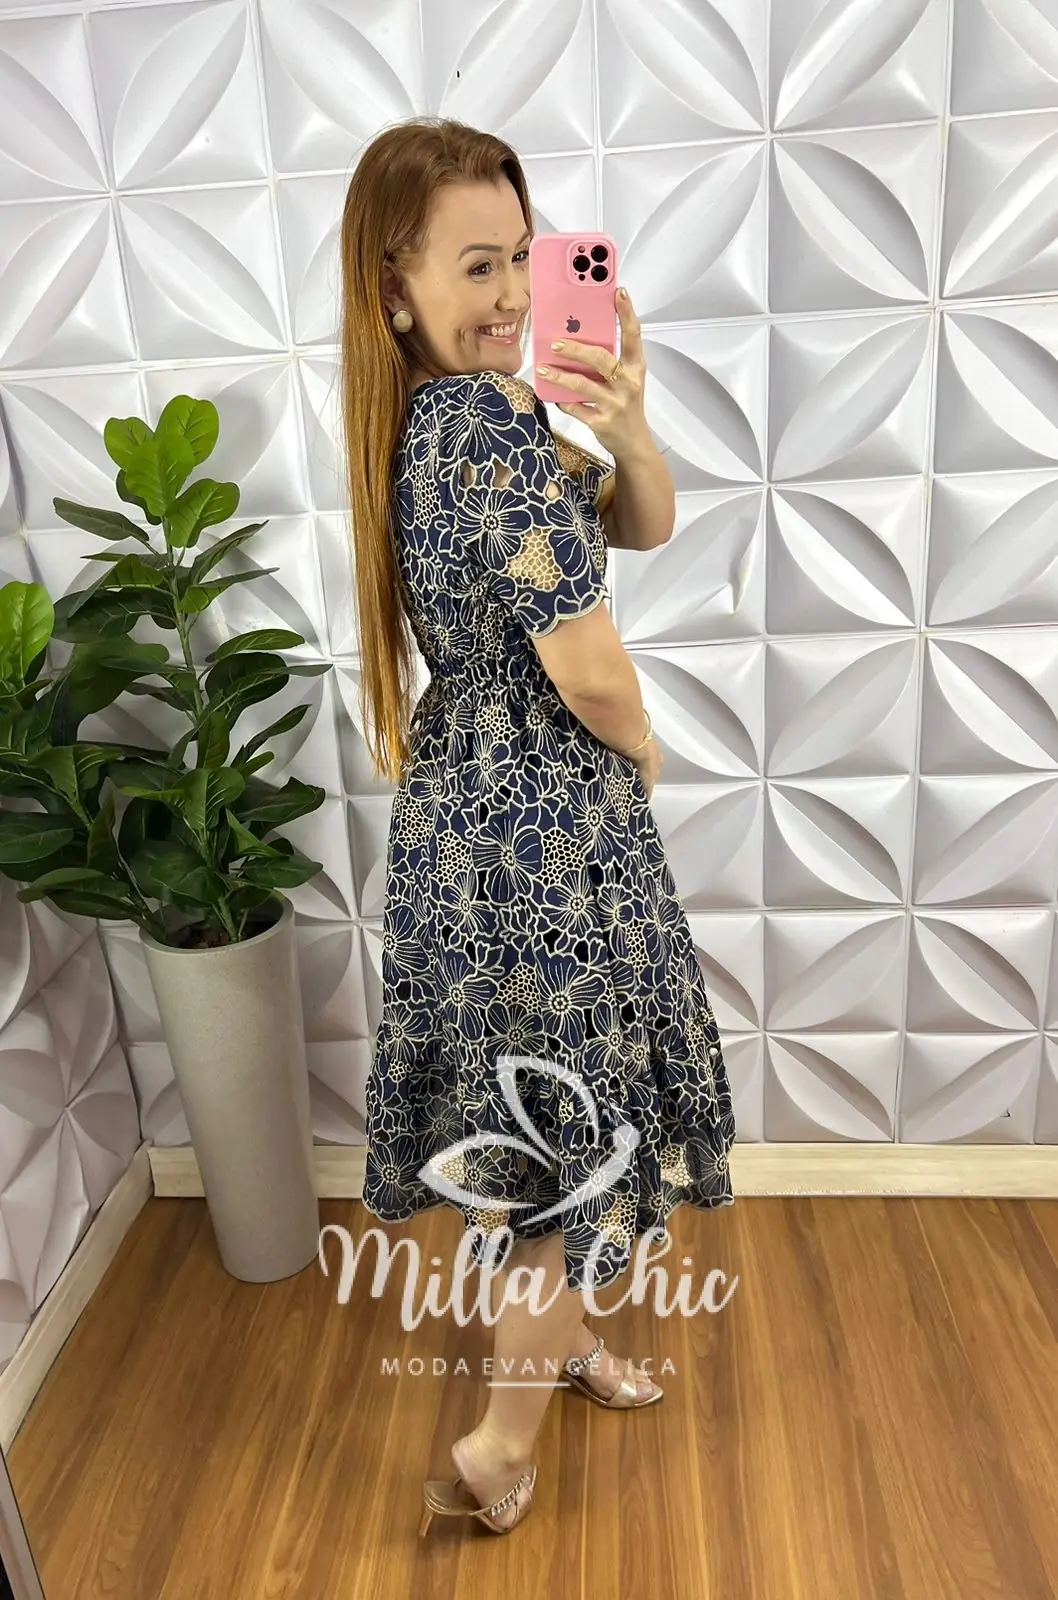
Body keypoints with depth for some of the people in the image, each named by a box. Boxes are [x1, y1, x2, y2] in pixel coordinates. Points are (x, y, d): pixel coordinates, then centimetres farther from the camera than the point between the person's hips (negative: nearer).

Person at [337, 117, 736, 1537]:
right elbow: (588, 671, -23)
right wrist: (646, 750, -1)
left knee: (525, 1113, 25)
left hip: (465, 805, 9)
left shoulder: (430, 417, 8)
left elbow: (648, 527, 10)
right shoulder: (493, 422, -22)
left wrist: (626, 425, -10)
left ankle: (553, 1335, 50)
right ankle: (504, 1451, 32)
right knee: (568, 1131, 10)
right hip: (543, 819, -9)